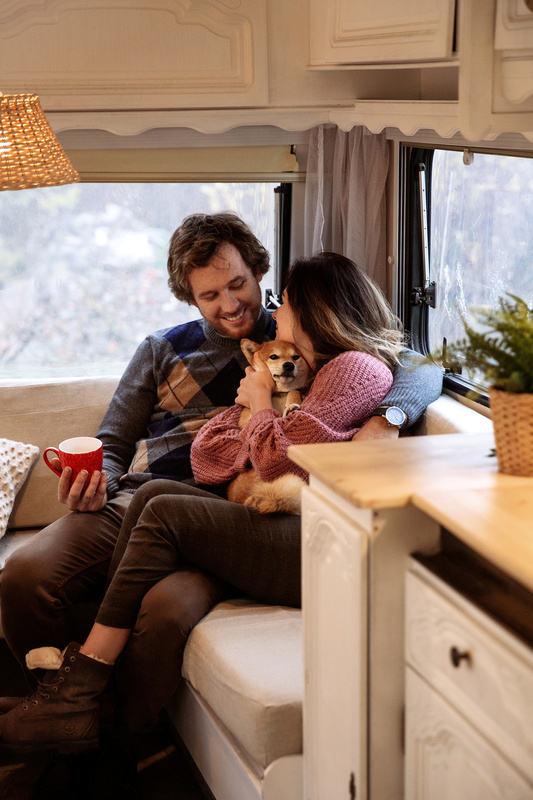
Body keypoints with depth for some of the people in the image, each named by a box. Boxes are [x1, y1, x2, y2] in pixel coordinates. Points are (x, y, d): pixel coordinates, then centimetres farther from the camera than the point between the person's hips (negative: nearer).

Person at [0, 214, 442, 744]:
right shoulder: (163, 350, 24)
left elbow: (424, 372, 7)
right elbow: (112, 447, 25)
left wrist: (384, 418, -16)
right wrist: (95, 484, 0)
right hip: (126, 507, 3)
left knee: (165, 611, -37)